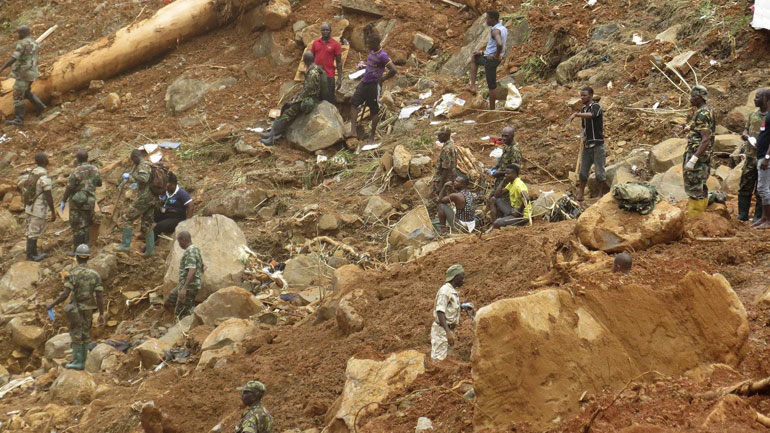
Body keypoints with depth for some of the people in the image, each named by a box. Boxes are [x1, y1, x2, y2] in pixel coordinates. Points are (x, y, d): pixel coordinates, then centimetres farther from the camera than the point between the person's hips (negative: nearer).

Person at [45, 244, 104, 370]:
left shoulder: (73, 274, -16)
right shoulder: (95, 274, -5)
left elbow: (65, 294, -20)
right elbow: (99, 296, -7)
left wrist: (52, 305, -8)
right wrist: (101, 315, -2)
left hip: (76, 311, -4)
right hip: (88, 310, 4)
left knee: (76, 337, 4)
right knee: (84, 337, 12)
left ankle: (77, 362, 3)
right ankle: (82, 363, 14)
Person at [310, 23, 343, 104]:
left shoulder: (335, 44, -1)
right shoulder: (315, 43, 8)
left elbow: (339, 62, -1)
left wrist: (339, 79, -6)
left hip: (329, 76, -3)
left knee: (329, 100, -2)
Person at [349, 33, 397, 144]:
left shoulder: (382, 56, -20)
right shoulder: (371, 52, 6)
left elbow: (393, 70, -25)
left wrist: (382, 79, -15)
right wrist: (362, 64, 10)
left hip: (374, 85, -9)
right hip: (364, 83, 9)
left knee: (374, 110, 3)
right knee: (354, 103, 2)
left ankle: (372, 136, 13)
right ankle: (353, 130, 2)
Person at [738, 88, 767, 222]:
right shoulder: (753, 115, 11)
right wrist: (745, 135, -1)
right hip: (750, 156, 6)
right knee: (745, 186, 8)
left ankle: (758, 216, 8)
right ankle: (743, 214, 16)